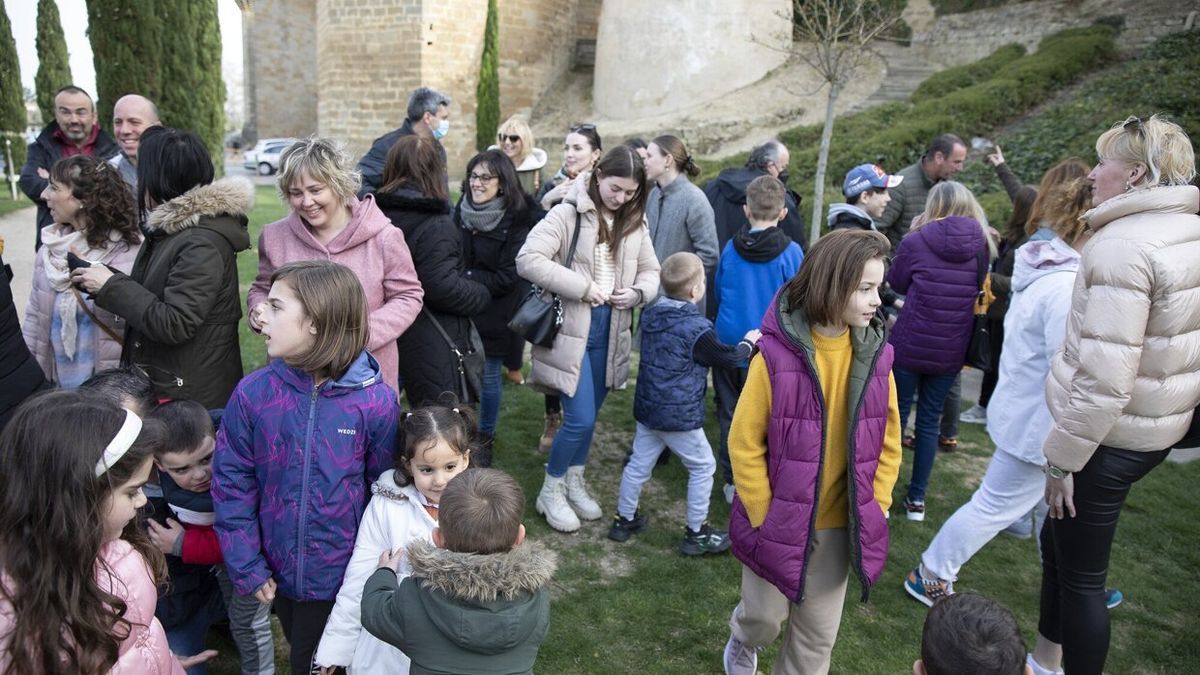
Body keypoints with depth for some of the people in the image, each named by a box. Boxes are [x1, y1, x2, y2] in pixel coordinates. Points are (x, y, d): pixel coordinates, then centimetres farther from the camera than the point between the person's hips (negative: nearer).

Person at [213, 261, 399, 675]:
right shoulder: (253, 393, -13)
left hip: (345, 576, -2)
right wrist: (246, 568, -6)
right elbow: (232, 482, -5)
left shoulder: (376, 401, -19)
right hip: (279, 571, 3)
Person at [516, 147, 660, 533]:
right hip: (571, 328, -6)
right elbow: (528, 259, -21)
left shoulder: (635, 224, 6)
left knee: (589, 417, 17)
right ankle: (550, 492, 16)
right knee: (580, 419, -7)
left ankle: (573, 484, 37)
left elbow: (651, 271, 13)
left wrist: (637, 293, -10)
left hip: (609, 330, 6)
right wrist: (583, 286, -23)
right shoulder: (568, 214, -12)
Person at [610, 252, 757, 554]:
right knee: (702, 467, 10)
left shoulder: (650, 314, 0)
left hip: (647, 408, 7)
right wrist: (748, 342, 13)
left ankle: (624, 519, 30)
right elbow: (727, 357, -7)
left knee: (638, 464, 17)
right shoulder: (697, 328, -19)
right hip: (681, 416, -7)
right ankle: (696, 534, 18)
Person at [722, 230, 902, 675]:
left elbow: (888, 445, 4)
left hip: (839, 527, 3)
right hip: (779, 523, -3)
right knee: (765, 617, 17)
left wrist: (873, 509, -1)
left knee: (819, 635, 16)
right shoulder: (777, 354, -20)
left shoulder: (875, 355, -6)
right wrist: (763, 516, -11)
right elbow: (744, 443, -12)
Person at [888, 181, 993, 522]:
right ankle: (917, 499, 20)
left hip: (909, 345, -2)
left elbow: (897, 283, 4)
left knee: (895, 415, 11)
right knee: (929, 420, 14)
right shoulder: (982, 245, -1)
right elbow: (982, 291, 12)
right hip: (951, 351, 3)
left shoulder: (916, 241, -11)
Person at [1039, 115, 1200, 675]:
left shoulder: (1124, 244, -21)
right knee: (1058, 539, 24)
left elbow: (1103, 376, -25)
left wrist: (1063, 455, -17)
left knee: (1081, 575, 6)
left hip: (1107, 436, -9)